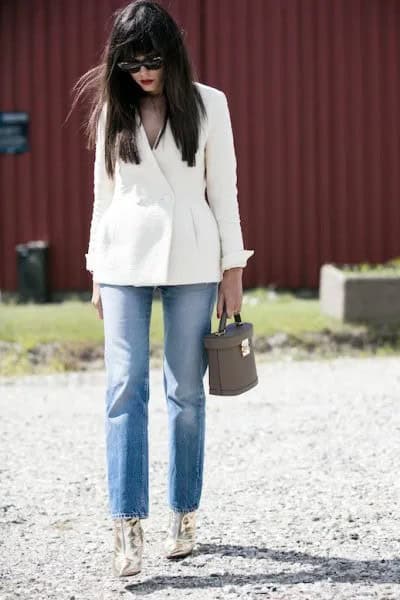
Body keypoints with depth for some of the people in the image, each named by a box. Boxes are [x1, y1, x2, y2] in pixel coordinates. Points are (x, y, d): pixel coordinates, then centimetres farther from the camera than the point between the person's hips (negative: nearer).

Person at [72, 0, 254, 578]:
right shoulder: (113, 109, 7)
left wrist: (233, 270, 1)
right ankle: (128, 526, -12)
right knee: (125, 387, -9)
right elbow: (104, 192, 12)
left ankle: (184, 514, 13)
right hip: (125, 259, 1)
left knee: (186, 391, 3)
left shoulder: (208, 105, 2)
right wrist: (98, 272, 10)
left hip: (191, 261, -1)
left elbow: (223, 190, 3)